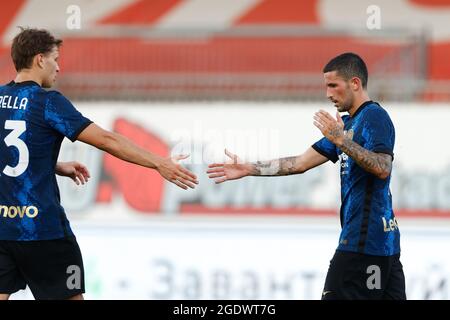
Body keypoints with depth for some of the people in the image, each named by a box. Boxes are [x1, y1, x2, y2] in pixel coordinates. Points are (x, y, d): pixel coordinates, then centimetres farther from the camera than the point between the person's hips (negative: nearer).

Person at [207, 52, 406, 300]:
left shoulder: (374, 116, -8)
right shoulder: (348, 124, 20)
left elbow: (383, 168, -21)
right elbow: (301, 163, 20)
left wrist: (341, 140, -24)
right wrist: (248, 169, 17)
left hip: (365, 240, -9)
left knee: (336, 296, -7)